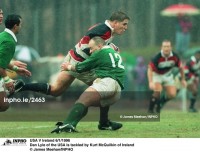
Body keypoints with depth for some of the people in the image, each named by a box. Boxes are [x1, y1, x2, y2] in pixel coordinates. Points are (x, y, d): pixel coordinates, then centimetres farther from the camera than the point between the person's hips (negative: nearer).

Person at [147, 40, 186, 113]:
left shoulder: (175, 57, -18)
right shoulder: (157, 57, -30)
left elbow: (180, 67, -1)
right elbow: (150, 69, -31)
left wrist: (183, 79, 4)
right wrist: (150, 82, -44)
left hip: (168, 75, 4)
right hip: (157, 75, -4)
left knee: (172, 94, -9)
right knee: (158, 90, -30)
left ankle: (159, 104, 20)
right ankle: (150, 108, -11)